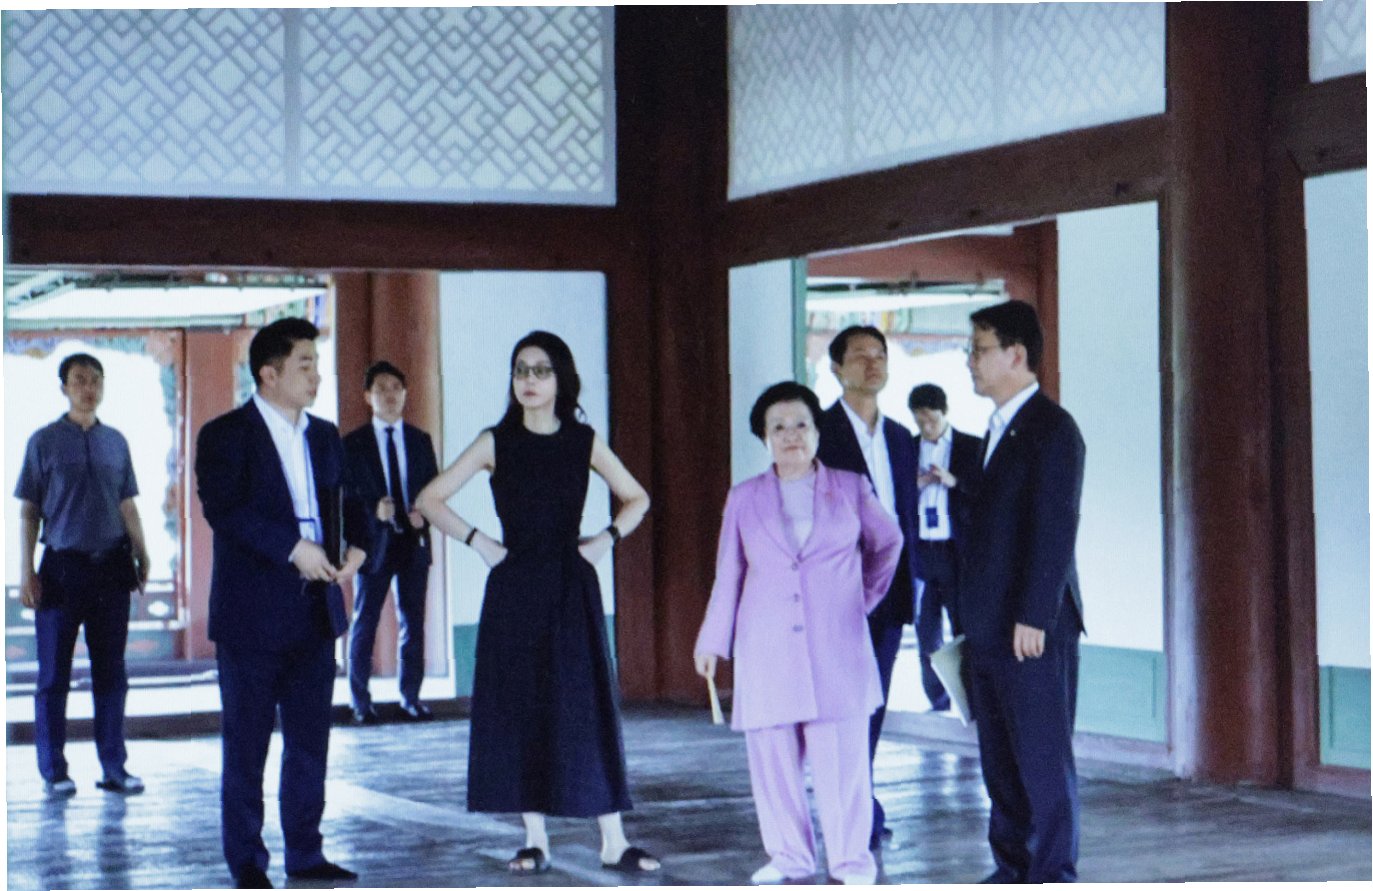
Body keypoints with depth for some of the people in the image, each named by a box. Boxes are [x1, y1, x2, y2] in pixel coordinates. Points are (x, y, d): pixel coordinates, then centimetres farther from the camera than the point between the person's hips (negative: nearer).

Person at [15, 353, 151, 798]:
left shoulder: (115, 442, 9)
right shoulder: (44, 442, -1)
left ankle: (114, 767, 13)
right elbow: (28, 511, 0)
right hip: (62, 566, -3)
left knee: (111, 674, 7)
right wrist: (26, 573, -5)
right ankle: (53, 771, 11)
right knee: (54, 676, 3)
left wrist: (141, 555, 6)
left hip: (111, 566, 3)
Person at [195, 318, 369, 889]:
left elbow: (345, 502, 18)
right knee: (246, 746, 2)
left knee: (311, 744, 11)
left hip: (314, 615, 6)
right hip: (251, 616, -6)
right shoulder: (225, 436, -6)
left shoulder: (324, 436, 14)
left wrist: (356, 545, -4)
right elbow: (225, 510, -18)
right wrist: (293, 548, -23)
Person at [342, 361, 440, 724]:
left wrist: (422, 514, -10)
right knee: (364, 623, 1)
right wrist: (374, 509, -20)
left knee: (413, 623, 6)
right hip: (374, 543, -3)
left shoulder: (420, 441, 11)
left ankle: (411, 697, 14)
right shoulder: (353, 443, 2)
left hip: (414, 542, 3)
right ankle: (361, 701, 9)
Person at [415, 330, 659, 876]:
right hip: (515, 588, 0)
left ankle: (613, 842, -1)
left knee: (587, 708, -2)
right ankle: (535, 841, 9)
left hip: (571, 587, 0)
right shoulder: (496, 443, 1)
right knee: (519, 711, 2)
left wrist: (607, 538, 1)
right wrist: (477, 542, -7)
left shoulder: (583, 442, 4)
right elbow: (429, 500, 1)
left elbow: (636, 498, 16)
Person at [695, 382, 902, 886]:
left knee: (842, 756, -7)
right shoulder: (745, 499, 10)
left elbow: (888, 542, 21)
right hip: (767, 650, 2)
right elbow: (728, 575, 13)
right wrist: (712, 640, 11)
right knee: (773, 756, 1)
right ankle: (789, 857, 12)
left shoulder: (851, 489, 7)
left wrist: (864, 596, 21)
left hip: (836, 649, -2)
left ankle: (851, 861, 3)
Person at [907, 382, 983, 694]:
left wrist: (954, 481, -16)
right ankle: (938, 703, 18)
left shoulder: (972, 447, 2)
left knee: (965, 631, -4)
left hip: (957, 552, -3)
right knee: (927, 633, 8)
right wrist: (914, 486, -9)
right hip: (919, 552, 3)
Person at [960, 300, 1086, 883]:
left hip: (1033, 630, -9)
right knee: (999, 758, 11)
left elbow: (1055, 530, -18)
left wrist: (1033, 618, -21)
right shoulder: (997, 430, 18)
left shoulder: (1051, 430, -11)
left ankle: (1053, 875, 2)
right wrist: (971, 618, 16)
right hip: (989, 628, 9)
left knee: (1043, 756, -4)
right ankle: (1012, 868, 19)